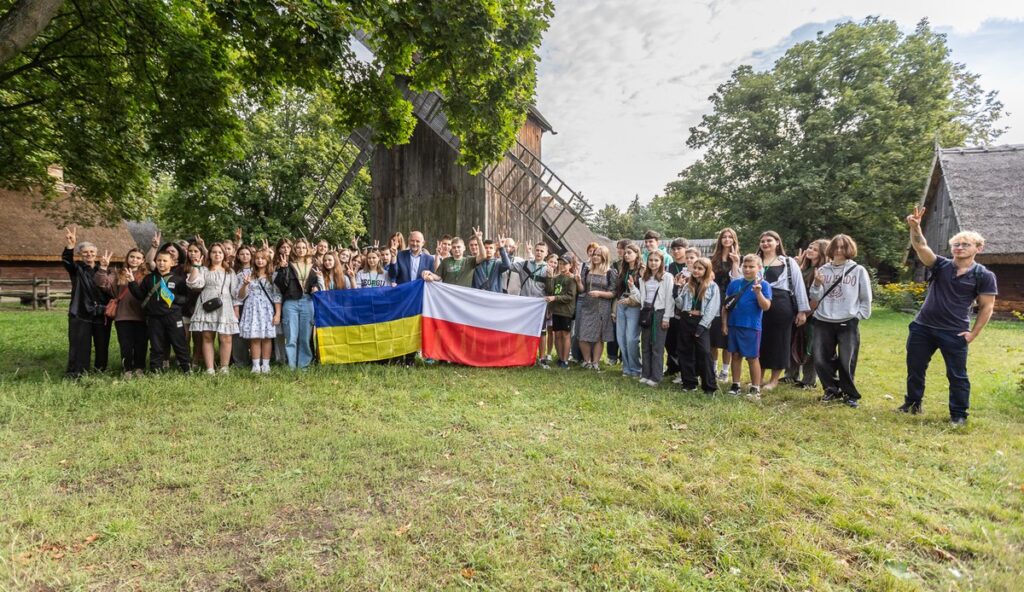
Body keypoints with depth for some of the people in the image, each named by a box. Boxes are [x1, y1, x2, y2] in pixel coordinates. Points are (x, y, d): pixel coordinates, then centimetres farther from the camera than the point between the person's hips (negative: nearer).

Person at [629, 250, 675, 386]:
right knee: (645, 345, 9)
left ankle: (655, 377, 4)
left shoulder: (667, 277, -5)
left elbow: (669, 299, -8)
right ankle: (645, 374, 18)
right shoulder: (644, 278, 12)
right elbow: (640, 298, 10)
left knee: (657, 347, -2)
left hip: (659, 313, -5)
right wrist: (632, 286, -3)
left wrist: (666, 318, -11)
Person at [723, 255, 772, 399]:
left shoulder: (763, 285, -5)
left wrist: (758, 292, -26)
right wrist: (724, 323, 5)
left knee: (752, 358, 3)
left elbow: (766, 307, -13)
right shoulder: (734, 283, 5)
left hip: (751, 327, -4)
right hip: (733, 325, 4)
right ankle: (735, 385, 21)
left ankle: (755, 388, 13)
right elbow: (726, 304, 9)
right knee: (735, 355, 11)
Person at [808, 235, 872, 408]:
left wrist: (858, 316, -2)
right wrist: (817, 285, -11)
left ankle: (850, 394, 17)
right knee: (820, 359, 1)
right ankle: (832, 389, 22)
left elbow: (866, 299, 6)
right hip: (823, 323, 2)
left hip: (848, 323, -2)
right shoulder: (823, 270, 7)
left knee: (846, 361, -3)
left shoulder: (858, 270, 3)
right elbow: (815, 298, 7)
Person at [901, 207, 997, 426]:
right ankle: (912, 403, 29)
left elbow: (987, 307, 0)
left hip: (954, 333, -2)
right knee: (915, 368, 12)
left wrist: (973, 334, -5)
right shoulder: (941, 266, 1)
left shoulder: (984, 275, -3)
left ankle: (959, 414, 20)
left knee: (957, 375, 5)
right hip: (922, 327, 3)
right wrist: (915, 228, -33)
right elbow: (921, 247, -15)